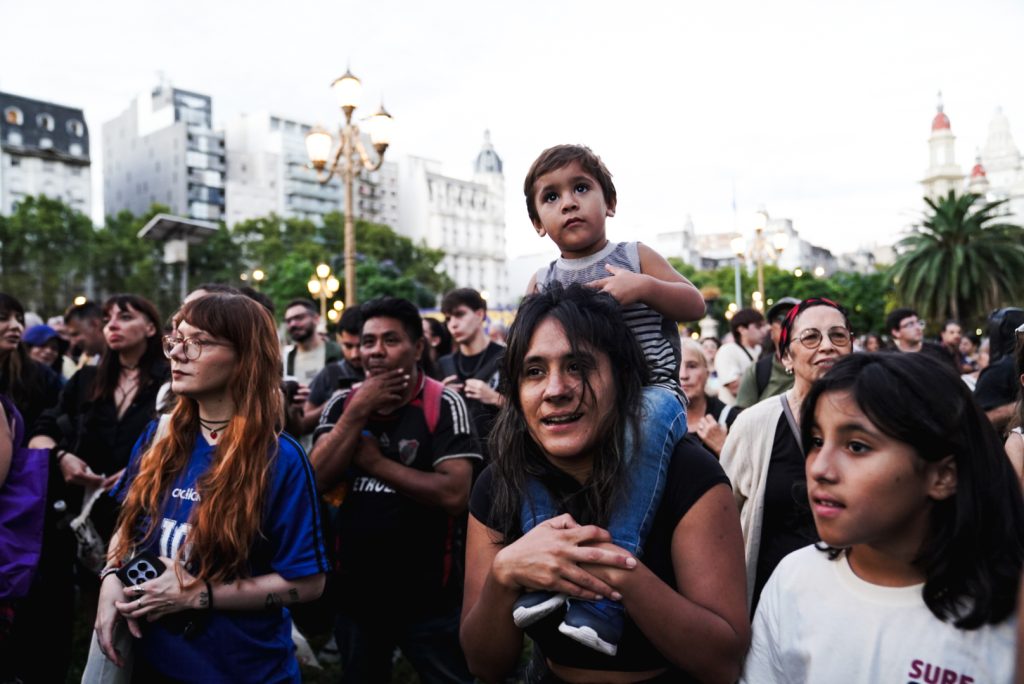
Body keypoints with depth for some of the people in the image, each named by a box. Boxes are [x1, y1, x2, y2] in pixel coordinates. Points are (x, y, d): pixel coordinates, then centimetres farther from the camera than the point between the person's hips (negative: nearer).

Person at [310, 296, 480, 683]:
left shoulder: (443, 404, -12)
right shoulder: (343, 404, 1)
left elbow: (455, 495, -22)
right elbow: (317, 481, -10)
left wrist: (374, 461, -17)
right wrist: (360, 410, -17)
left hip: (427, 596, -4)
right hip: (354, 590, 4)